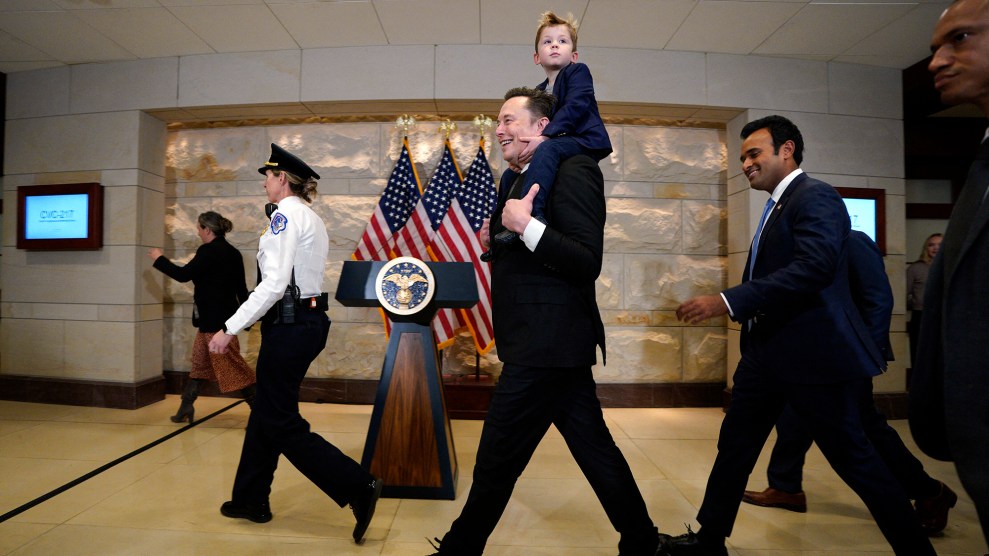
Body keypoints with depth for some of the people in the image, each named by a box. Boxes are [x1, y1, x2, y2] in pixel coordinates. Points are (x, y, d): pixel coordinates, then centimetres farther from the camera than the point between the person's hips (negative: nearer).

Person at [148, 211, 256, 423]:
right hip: (220, 317, 9)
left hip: (215, 319, -9)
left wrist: (159, 259, 2)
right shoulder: (232, 252, 10)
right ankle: (186, 409, 26)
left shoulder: (209, 251, -16)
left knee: (231, 365, -4)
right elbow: (241, 287, 12)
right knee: (200, 362, 17)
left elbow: (183, 275, -13)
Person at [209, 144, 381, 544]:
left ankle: (359, 488, -1)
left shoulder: (285, 214, -13)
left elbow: (274, 284, -21)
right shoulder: (311, 218, 15)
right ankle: (251, 499, 33)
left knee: (281, 424, -1)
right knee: (265, 413, 19)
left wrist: (230, 328, -16)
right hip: (309, 319, 10)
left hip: (289, 324, -10)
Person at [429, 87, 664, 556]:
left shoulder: (573, 169, -11)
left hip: (546, 342, -10)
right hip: (550, 341, 10)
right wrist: (499, 238, 7)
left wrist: (525, 226, -27)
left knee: (495, 461, 2)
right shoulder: (518, 181, 16)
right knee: (594, 448, 18)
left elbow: (588, 262, -19)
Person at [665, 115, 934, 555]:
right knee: (734, 446, 14)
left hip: (813, 356, -10)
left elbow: (815, 267, -27)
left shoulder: (815, 196, -12)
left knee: (853, 458, 4)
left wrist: (726, 301, -31)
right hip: (766, 354, 10)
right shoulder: (778, 206, 17)